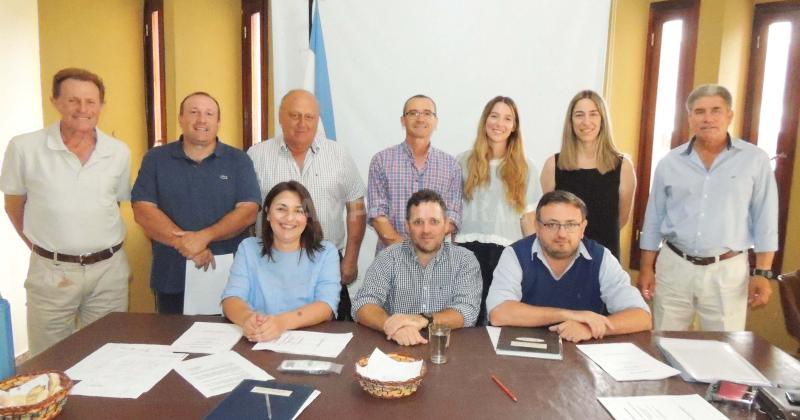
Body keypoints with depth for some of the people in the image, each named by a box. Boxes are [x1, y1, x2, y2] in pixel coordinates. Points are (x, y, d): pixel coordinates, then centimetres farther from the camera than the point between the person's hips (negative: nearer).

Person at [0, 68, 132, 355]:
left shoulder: (119, 152, 0)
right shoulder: (24, 147, -6)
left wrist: (106, 253, 10)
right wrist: (43, 250, 5)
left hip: (109, 270, 2)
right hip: (50, 272, -1)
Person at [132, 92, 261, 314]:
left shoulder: (238, 160, 3)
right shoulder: (155, 159, 5)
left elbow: (248, 211, -7)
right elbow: (143, 211, -4)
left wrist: (203, 237, -19)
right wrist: (183, 243, -17)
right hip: (172, 278, 1)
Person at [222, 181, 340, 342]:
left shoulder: (326, 252, 5)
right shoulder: (248, 248, 10)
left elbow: (327, 305, -9)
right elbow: (231, 298, -1)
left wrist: (283, 322, -27)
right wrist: (247, 318, -24)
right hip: (257, 341, 1)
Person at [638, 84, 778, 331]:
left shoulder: (755, 160, -1)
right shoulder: (670, 162, 3)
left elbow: (765, 221, 1)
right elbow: (654, 219, 8)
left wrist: (762, 273, -4)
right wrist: (647, 268, 6)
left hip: (727, 271, -1)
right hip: (673, 266, 2)